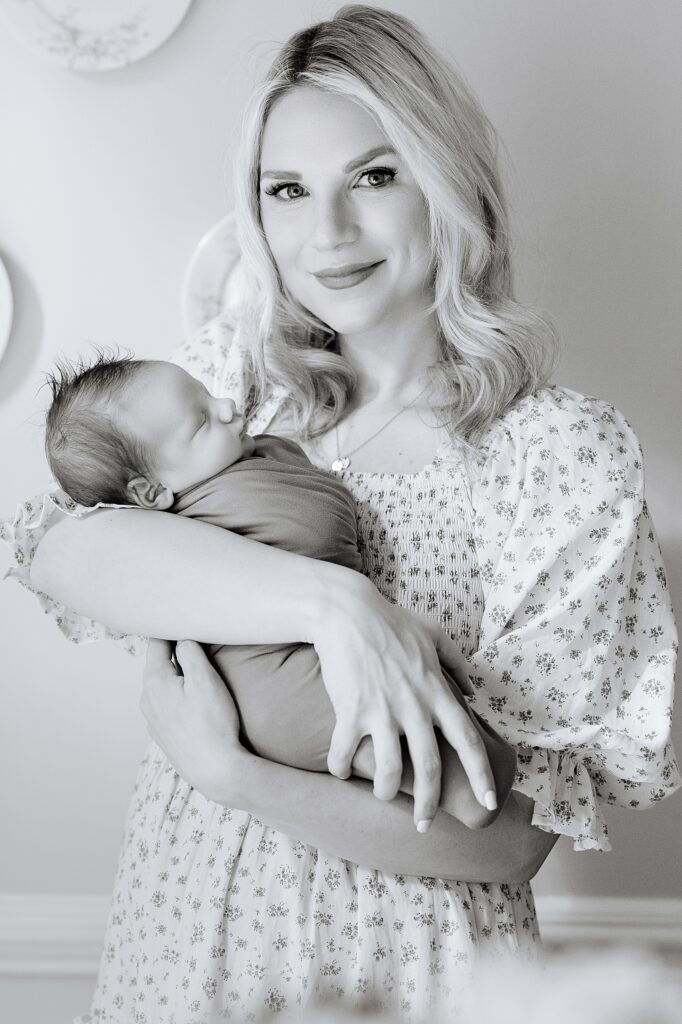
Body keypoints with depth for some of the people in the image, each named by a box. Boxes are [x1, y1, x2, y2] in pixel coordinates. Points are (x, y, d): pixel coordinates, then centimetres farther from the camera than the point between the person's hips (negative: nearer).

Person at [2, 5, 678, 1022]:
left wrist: (229, 775, -24)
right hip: (184, 906, 3)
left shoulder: (567, 454, -16)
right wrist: (326, 601, -31)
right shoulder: (234, 373, -4)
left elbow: (514, 836, -16)